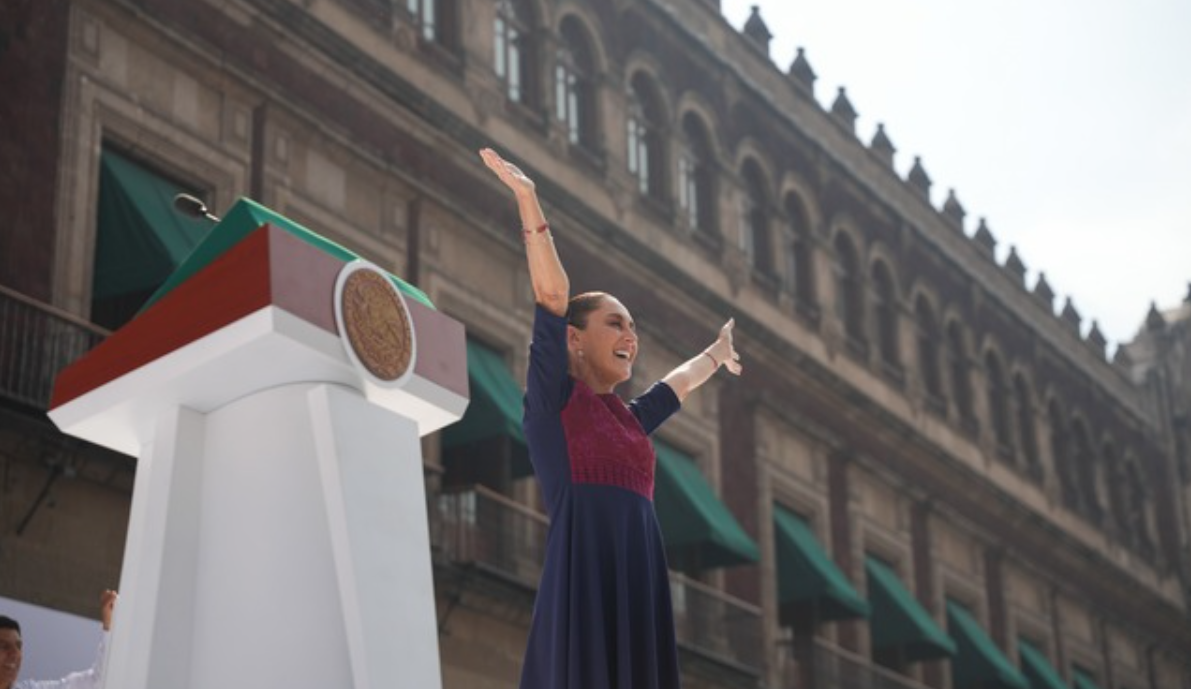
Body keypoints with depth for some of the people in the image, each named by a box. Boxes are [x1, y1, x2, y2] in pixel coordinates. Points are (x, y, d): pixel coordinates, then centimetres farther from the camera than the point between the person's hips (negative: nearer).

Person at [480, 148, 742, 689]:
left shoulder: (629, 418, 23)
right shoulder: (554, 399, 5)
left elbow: (679, 382, 43)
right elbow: (552, 294, -5)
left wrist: (717, 353, 62)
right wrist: (528, 201, -10)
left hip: (639, 591, 7)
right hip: (582, 588, -7)